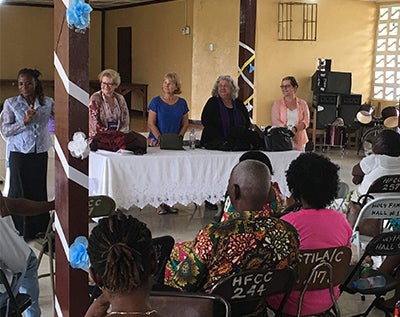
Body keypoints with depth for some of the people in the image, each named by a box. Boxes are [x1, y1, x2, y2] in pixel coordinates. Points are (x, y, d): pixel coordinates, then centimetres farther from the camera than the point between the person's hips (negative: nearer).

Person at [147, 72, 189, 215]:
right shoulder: (156, 101, -2)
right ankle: (159, 203, 0)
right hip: (157, 143, -3)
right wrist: (160, 139, -14)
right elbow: (151, 124, -5)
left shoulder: (182, 103, 8)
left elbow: (185, 124, 11)